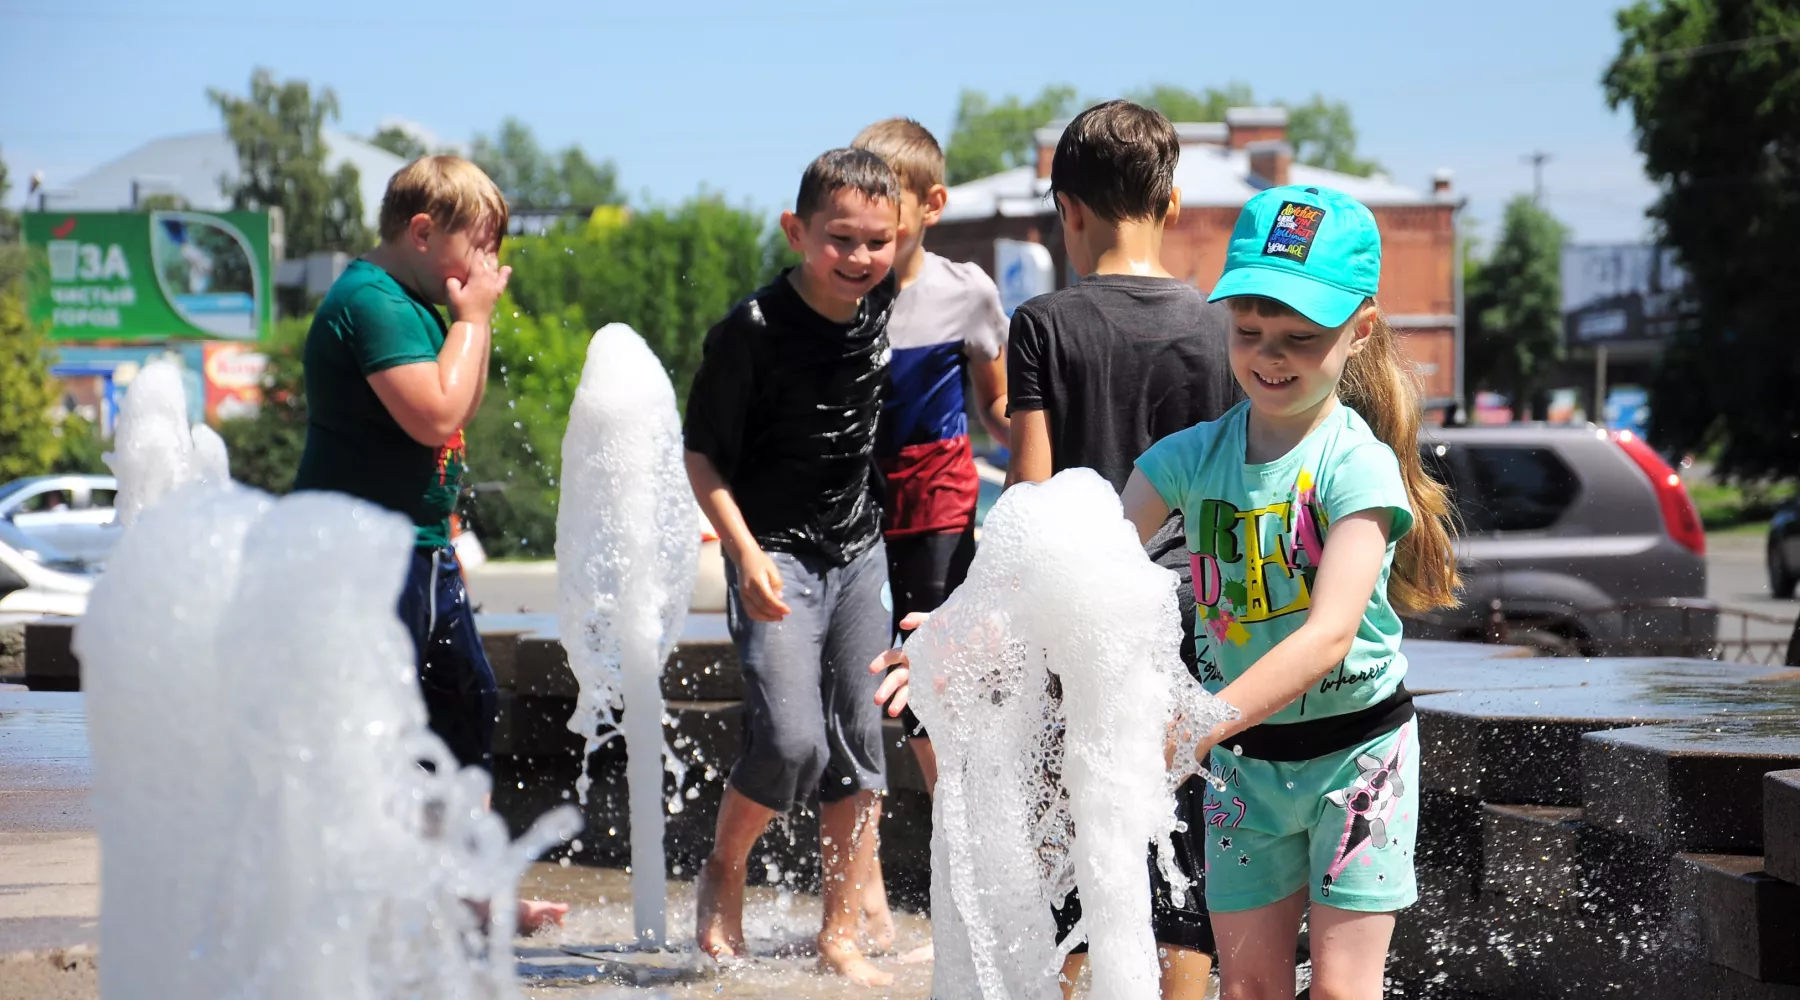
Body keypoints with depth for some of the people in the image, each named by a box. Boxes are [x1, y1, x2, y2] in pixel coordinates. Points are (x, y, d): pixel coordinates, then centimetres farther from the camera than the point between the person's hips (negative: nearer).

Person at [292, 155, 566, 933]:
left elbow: (464, 406, 25)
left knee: (468, 707, 17)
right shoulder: (369, 302, -17)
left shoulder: (418, 304, 15)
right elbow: (435, 414, -25)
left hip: (421, 546, 11)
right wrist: (472, 319, -16)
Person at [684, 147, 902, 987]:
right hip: (777, 554, -5)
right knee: (791, 742, -17)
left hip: (861, 554, 5)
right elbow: (703, 455, -13)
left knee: (860, 744, 5)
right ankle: (722, 873, 12)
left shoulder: (882, 305, -2)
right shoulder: (752, 331, -17)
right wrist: (746, 553, -22)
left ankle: (842, 935, 14)